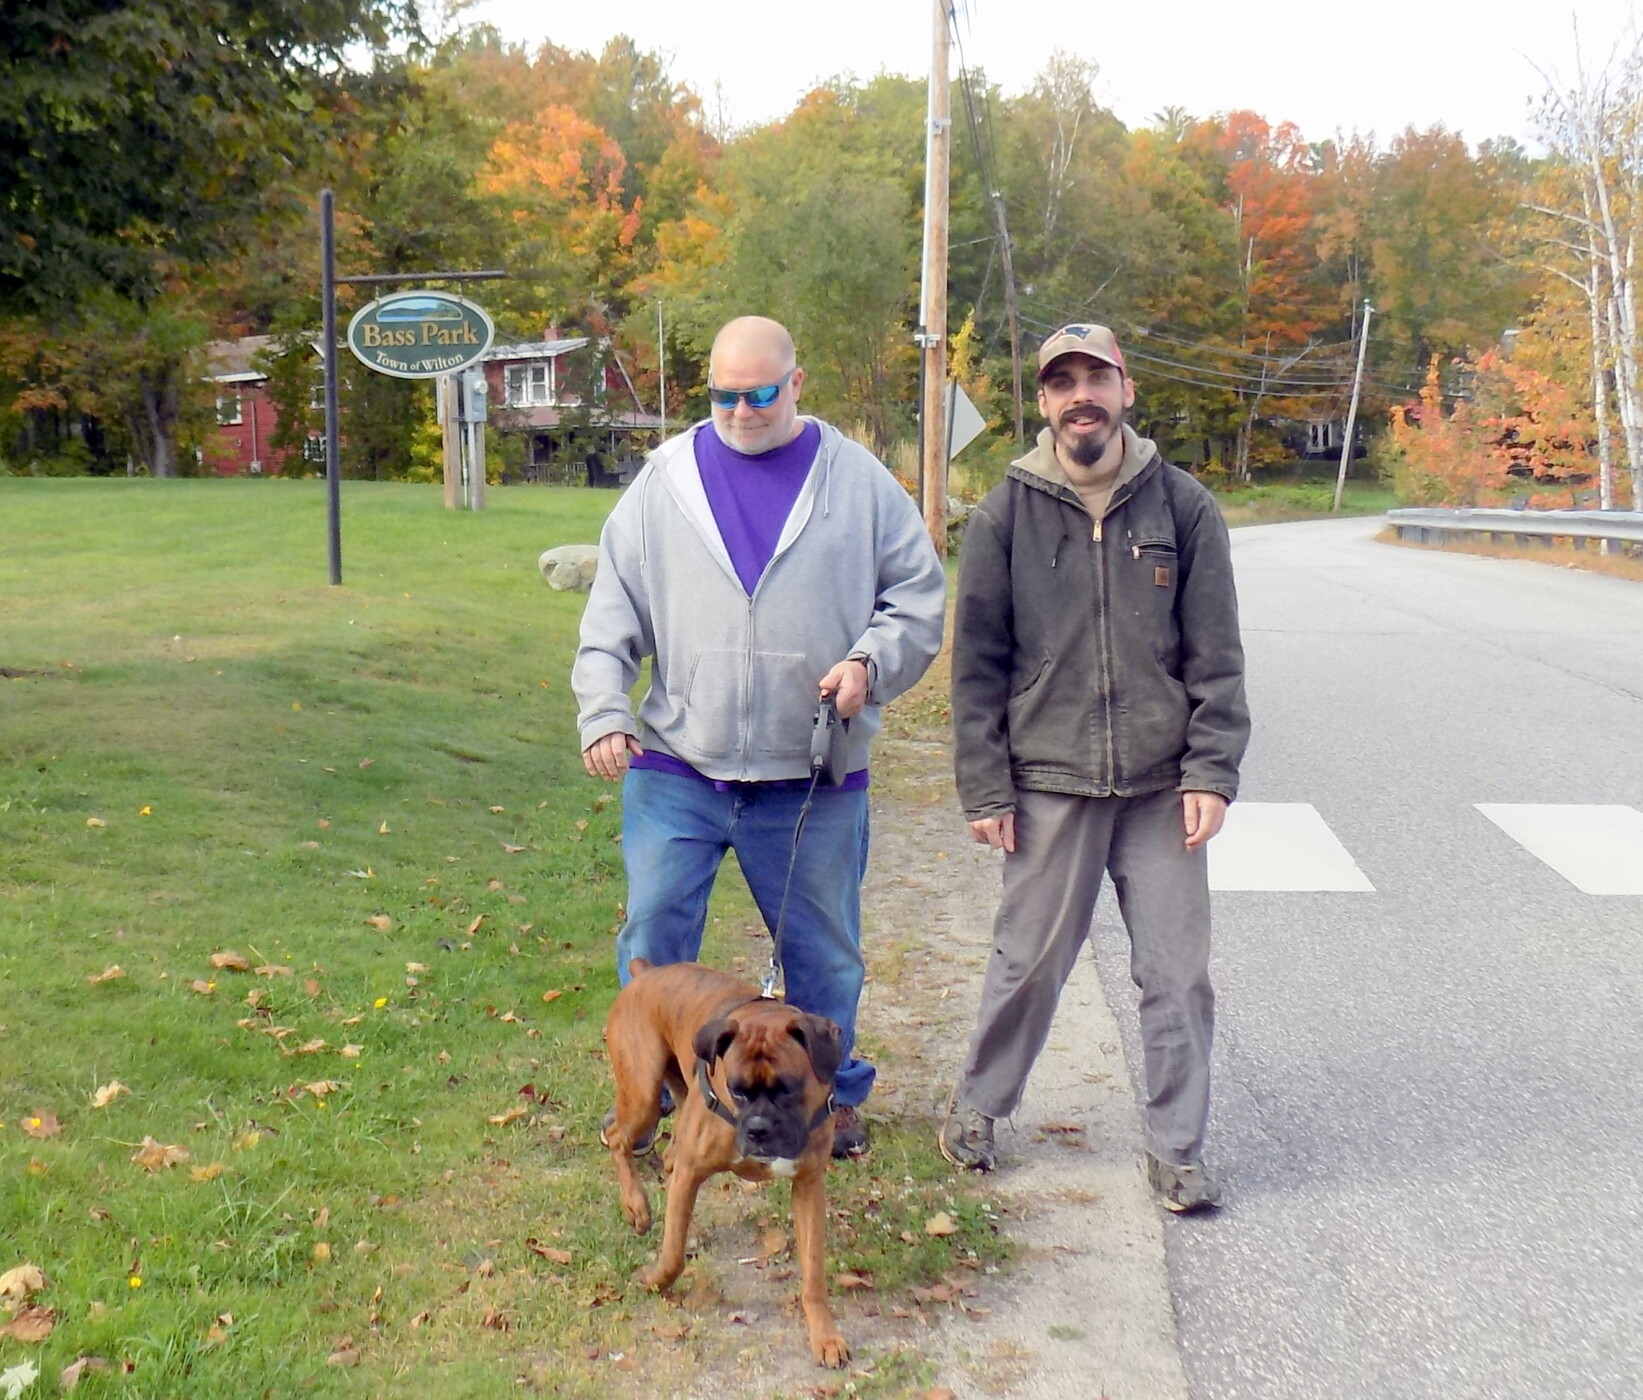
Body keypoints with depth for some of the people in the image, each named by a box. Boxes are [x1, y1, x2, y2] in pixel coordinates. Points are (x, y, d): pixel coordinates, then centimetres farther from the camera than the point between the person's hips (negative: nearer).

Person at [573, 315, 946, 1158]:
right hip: (676, 769, 1)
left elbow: (921, 597, 5)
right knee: (653, 938, 3)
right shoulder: (665, 480, 4)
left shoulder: (858, 481, 2)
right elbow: (613, 610, 5)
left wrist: (872, 660, -12)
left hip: (812, 775, 0)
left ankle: (829, 1093, 32)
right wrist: (603, 710, -6)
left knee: (824, 948, 13)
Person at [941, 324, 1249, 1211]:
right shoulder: (1006, 516, 1)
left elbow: (1215, 656, 3)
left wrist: (1211, 772, -4)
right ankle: (978, 1105, 31)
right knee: (1030, 962, 9)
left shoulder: (1182, 507, 3)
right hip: (1048, 786, -1)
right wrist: (983, 788, -3)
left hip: (1162, 788, 1)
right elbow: (977, 663, 2)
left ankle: (1176, 1148, 18)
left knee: (1178, 975, 4)